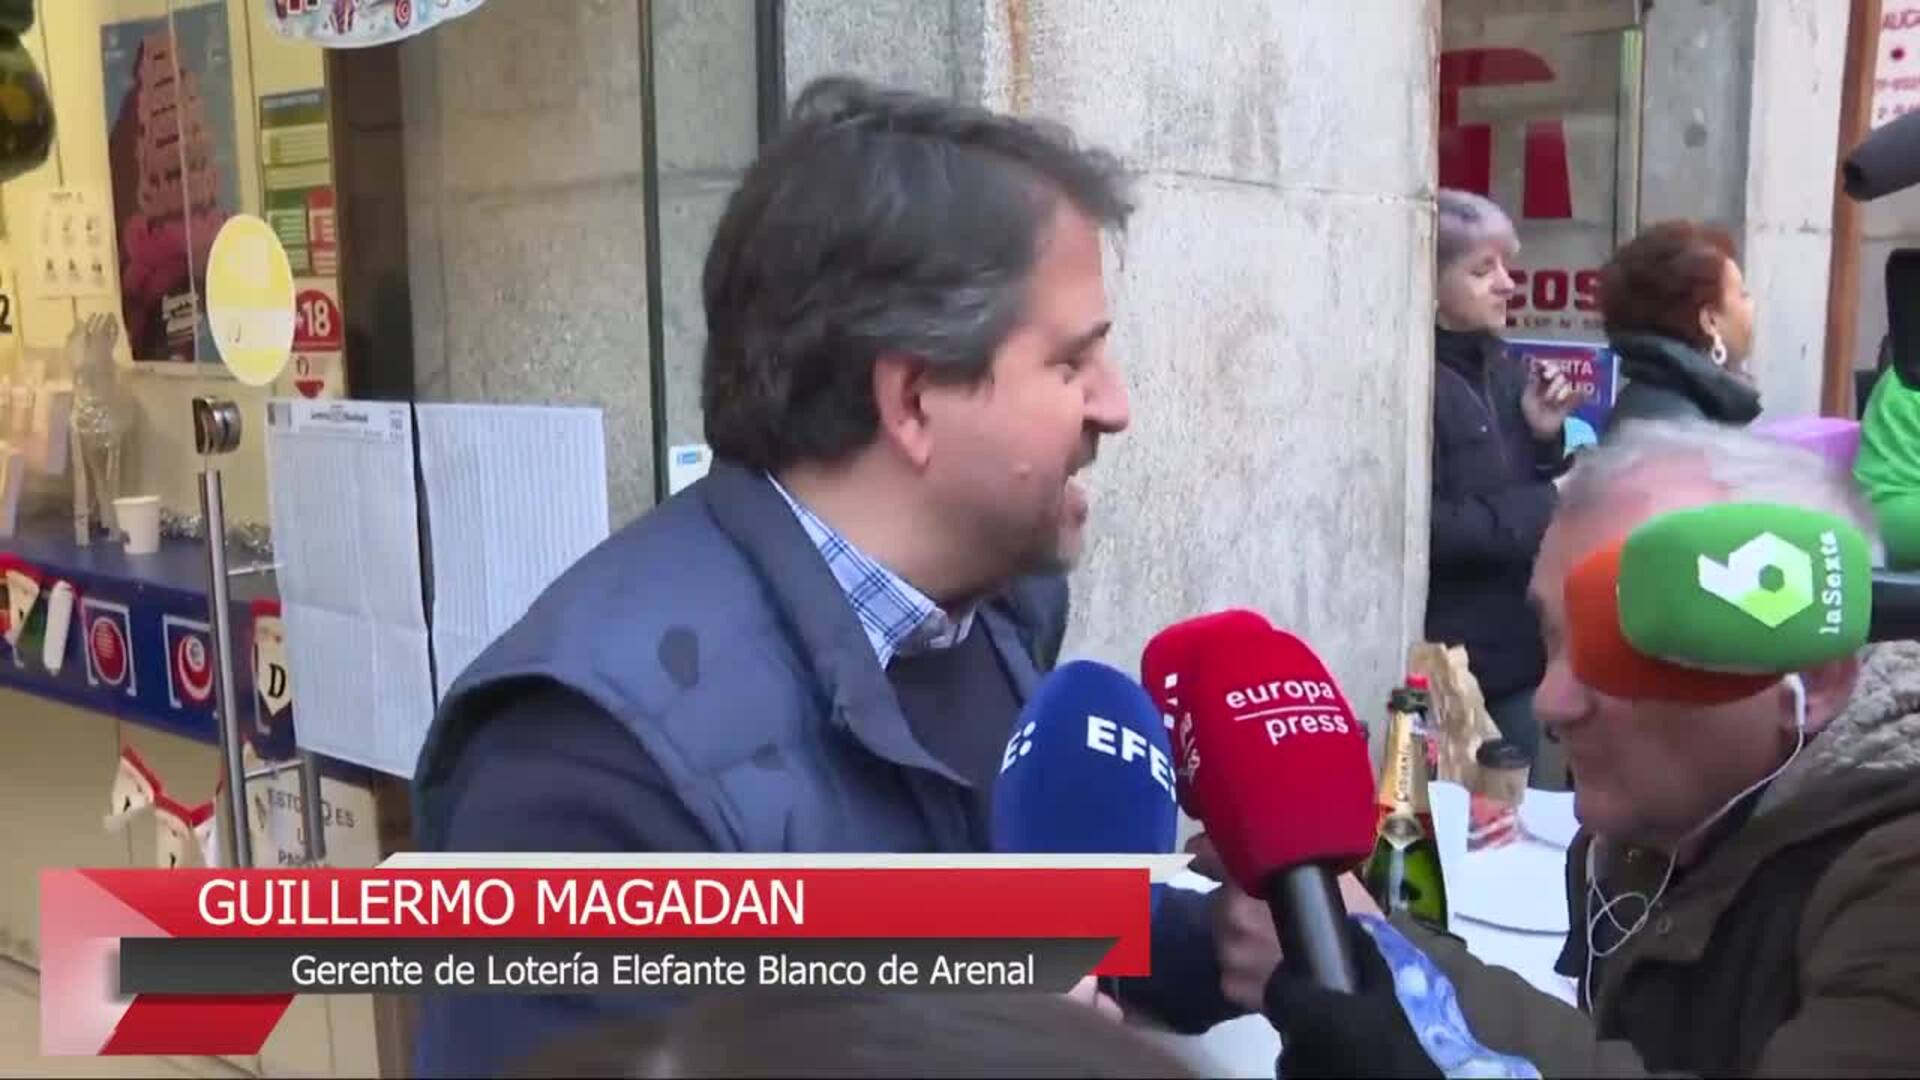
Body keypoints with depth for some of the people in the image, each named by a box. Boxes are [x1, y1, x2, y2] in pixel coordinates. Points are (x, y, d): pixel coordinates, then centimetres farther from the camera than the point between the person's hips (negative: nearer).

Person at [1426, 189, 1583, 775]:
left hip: (1515, 652, 8)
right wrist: (1547, 508, -18)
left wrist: (1545, 439, 0)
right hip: (1447, 664, -8)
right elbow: (1422, 529, -23)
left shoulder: (1502, 368, 11)